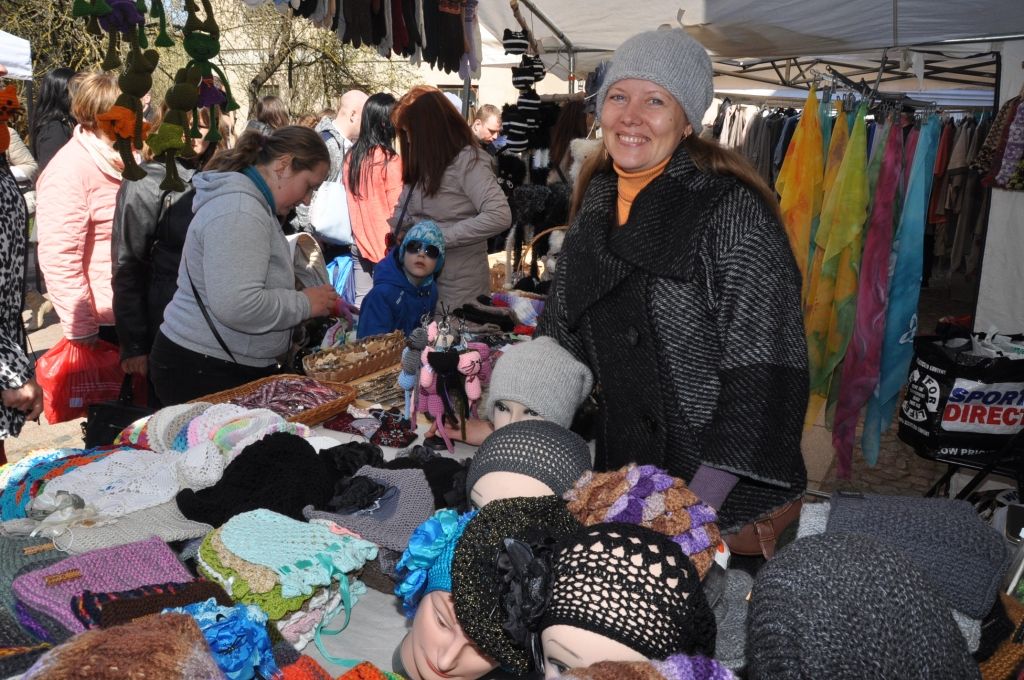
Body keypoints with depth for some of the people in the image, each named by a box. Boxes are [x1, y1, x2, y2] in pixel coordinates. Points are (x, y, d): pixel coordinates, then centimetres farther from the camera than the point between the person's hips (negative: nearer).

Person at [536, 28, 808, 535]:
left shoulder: (730, 210, -20)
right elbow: (563, 327, 12)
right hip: (619, 463, 6)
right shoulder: (598, 196, 2)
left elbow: (762, 374, -23)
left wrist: (702, 500, -24)